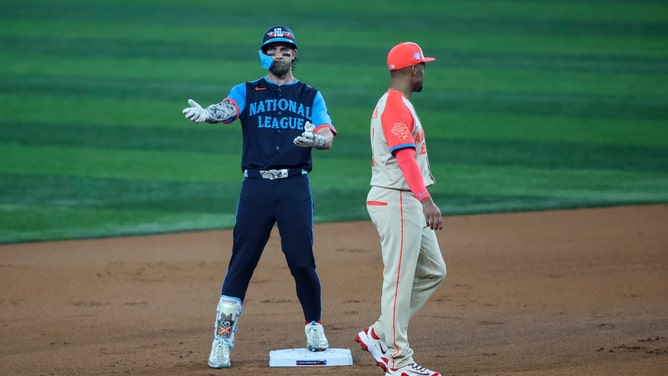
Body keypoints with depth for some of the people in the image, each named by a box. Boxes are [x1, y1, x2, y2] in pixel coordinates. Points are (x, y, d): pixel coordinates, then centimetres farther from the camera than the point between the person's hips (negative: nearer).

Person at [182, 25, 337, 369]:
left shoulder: (311, 96, 13)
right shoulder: (246, 92, 10)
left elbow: (327, 137, -1)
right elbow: (227, 109, -13)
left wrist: (314, 139, -26)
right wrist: (206, 114, -37)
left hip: (296, 186, 0)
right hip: (256, 185, 0)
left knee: (302, 260, -4)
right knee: (241, 261, -4)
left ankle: (314, 326, 17)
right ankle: (222, 340, -1)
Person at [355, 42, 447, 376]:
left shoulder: (394, 104, 18)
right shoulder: (396, 107, -16)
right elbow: (405, 156, -28)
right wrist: (425, 200, -37)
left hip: (409, 204, 11)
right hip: (396, 201, -11)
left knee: (433, 272, 13)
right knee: (400, 280, -7)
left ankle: (379, 335, 15)